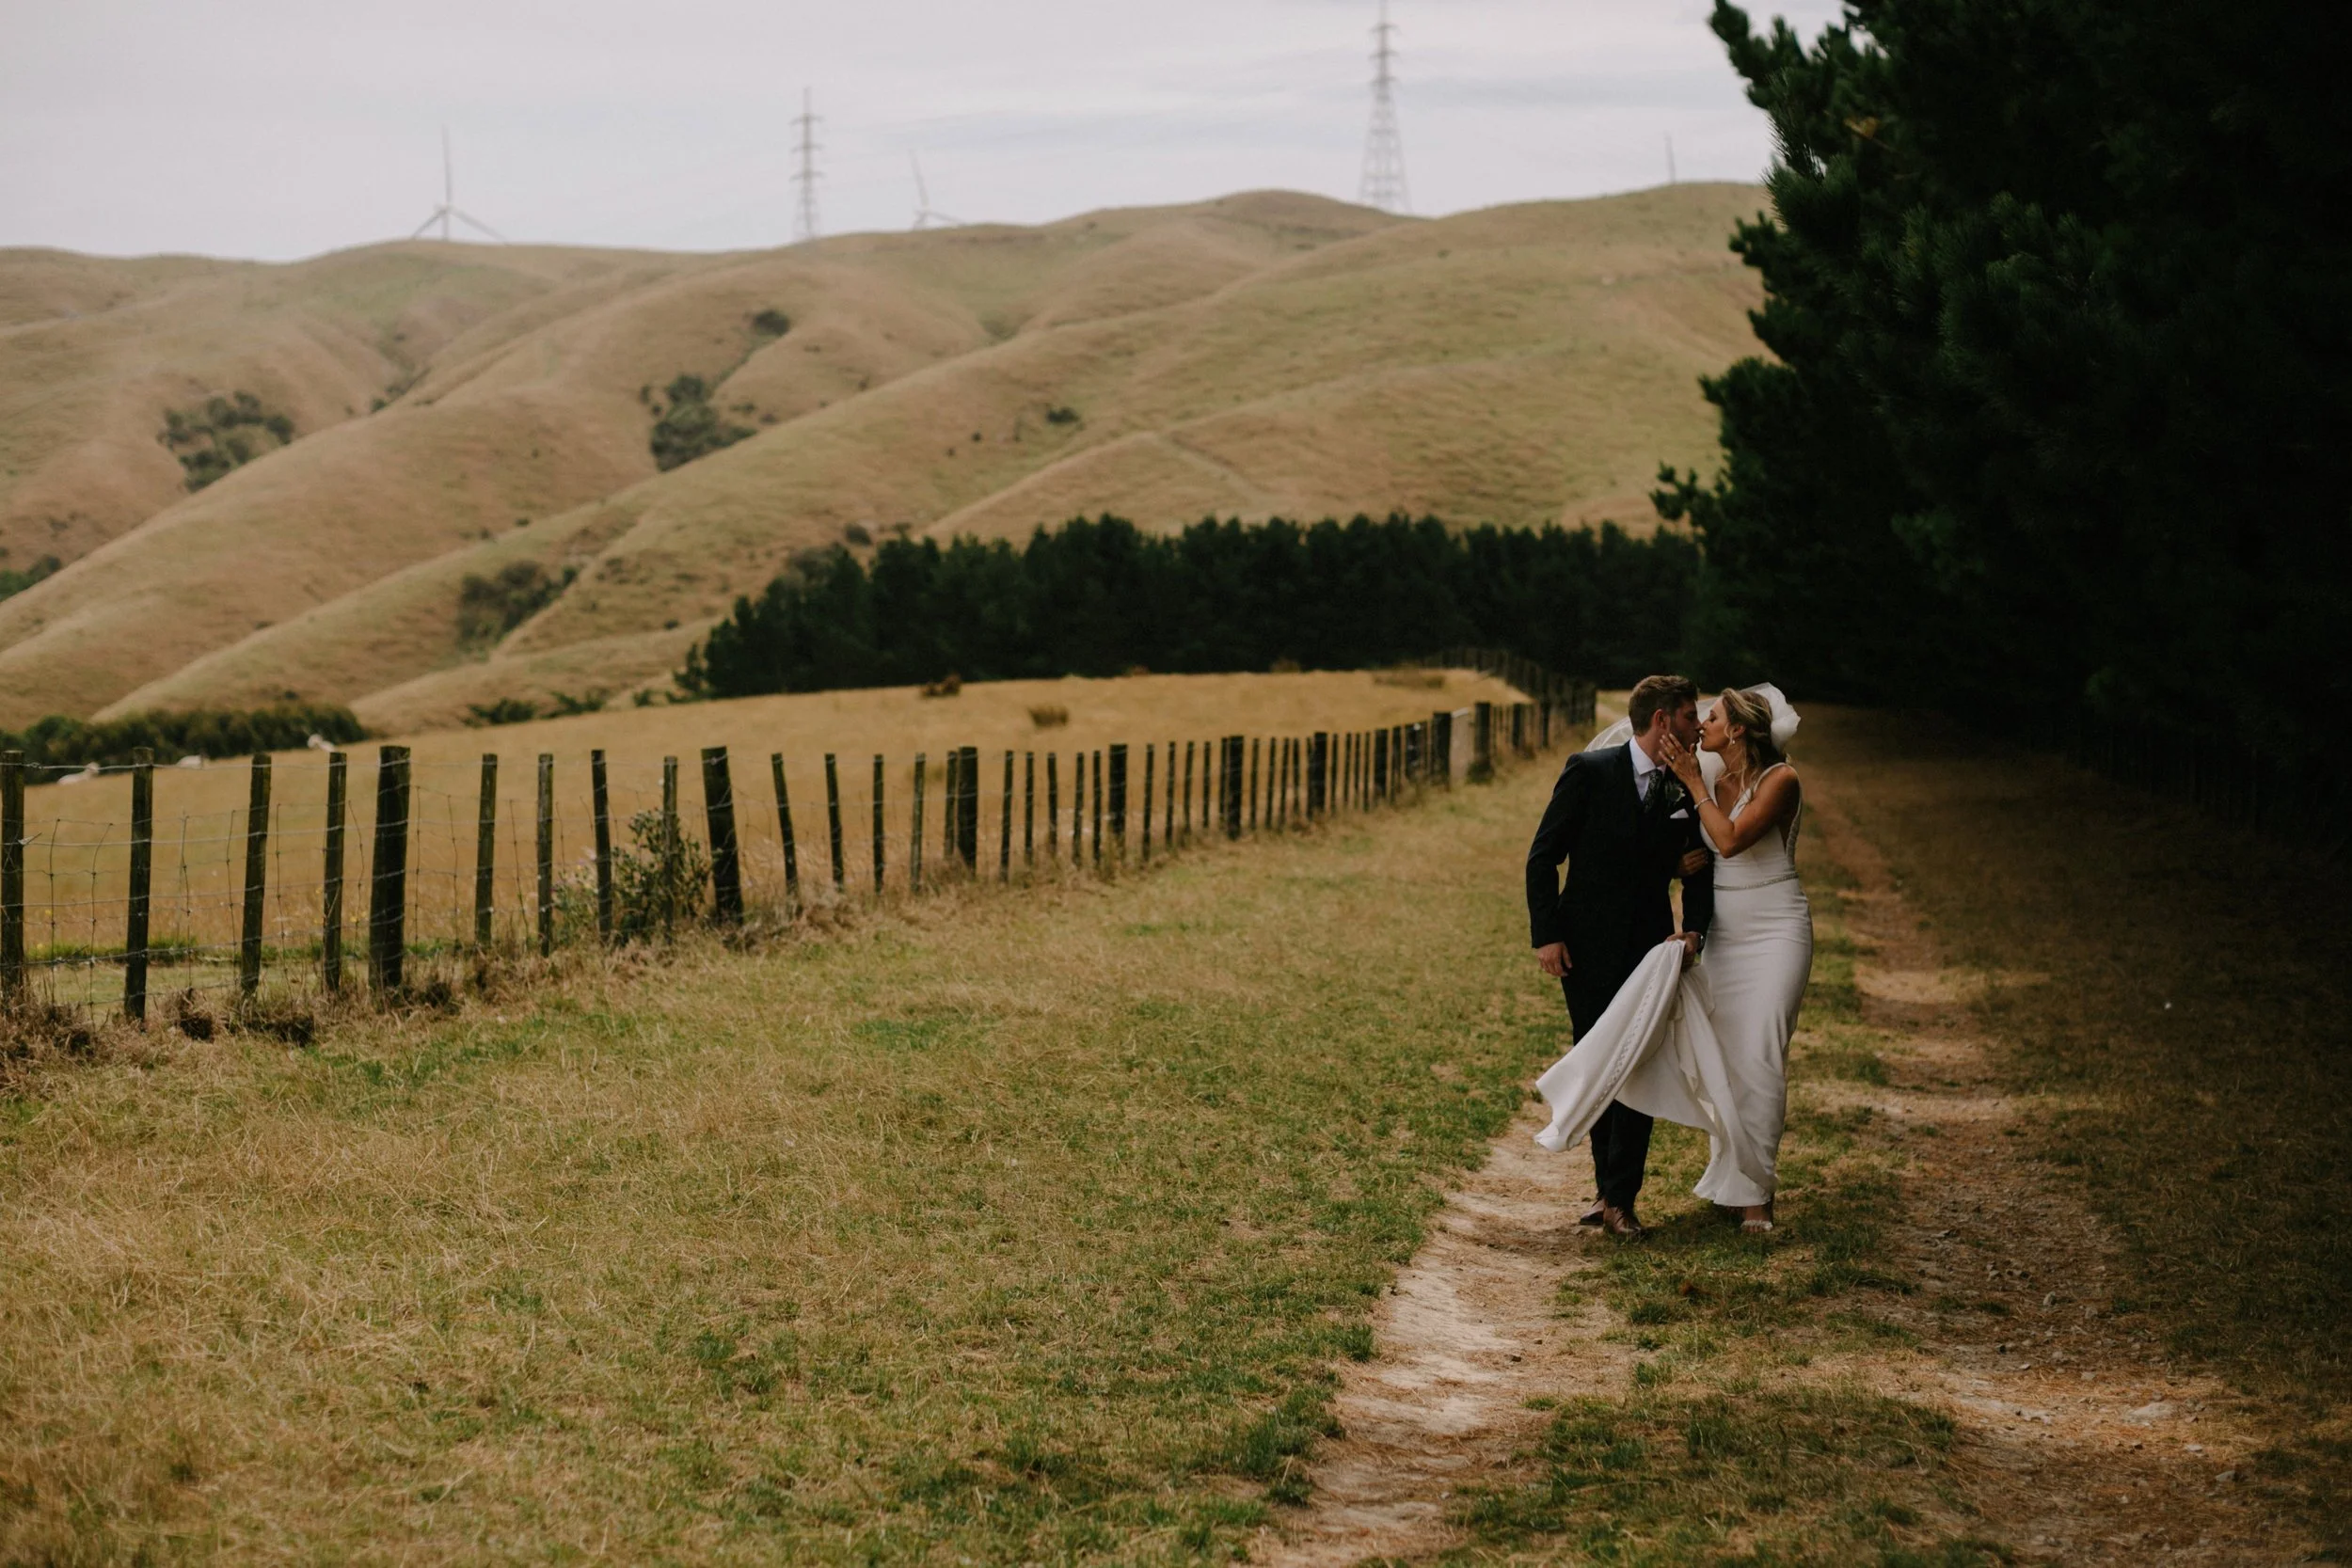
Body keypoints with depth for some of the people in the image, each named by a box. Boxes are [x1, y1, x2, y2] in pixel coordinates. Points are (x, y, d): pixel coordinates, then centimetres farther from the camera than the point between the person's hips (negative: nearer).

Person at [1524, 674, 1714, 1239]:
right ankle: (1609, 1186, 19)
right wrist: (1546, 934, -13)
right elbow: (1543, 856, -6)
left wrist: (1693, 930, -9)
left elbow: (1698, 870, 10)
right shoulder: (1590, 771, -8)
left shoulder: (1687, 790, 4)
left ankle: (1620, 1199, -1)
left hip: (1650, 945, 2)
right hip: (1586, 946, -2)